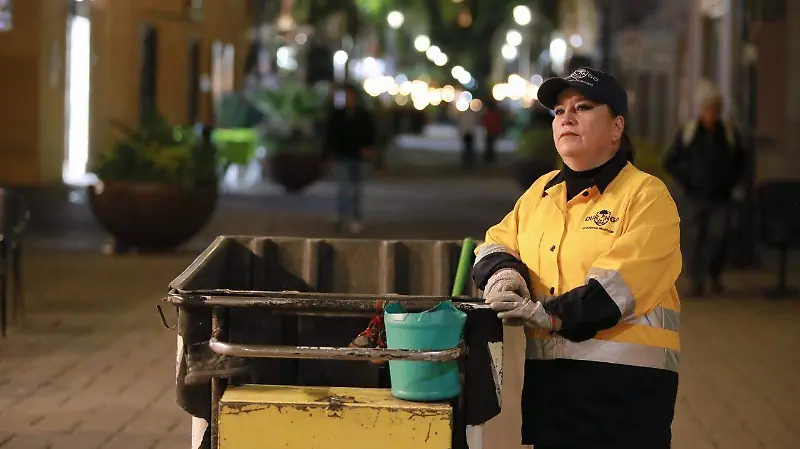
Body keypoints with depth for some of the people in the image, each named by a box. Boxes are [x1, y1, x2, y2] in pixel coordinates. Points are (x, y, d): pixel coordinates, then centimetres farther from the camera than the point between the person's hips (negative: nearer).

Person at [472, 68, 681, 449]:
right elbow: (497, 244, 18)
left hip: (625, 381, -6)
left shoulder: (647, 196, -5)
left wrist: (552, 314, -26)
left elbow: (623, 280, -17)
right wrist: (503, 273, -7)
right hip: (546, 375, 6)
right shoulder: (540, 192, 17)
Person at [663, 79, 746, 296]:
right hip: (694, 197, 0)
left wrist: (730, 182, 6)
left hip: (720, 198, 1)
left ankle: (715, 274, 12)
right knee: (694, 239, -1)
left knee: (719, 236, -11)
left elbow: (740, 162, 18)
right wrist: (685, 182, -1)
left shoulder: (729, 133, 4)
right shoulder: (687, 132, 0)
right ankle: (697, 282, 7)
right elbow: (670, 162, 7)